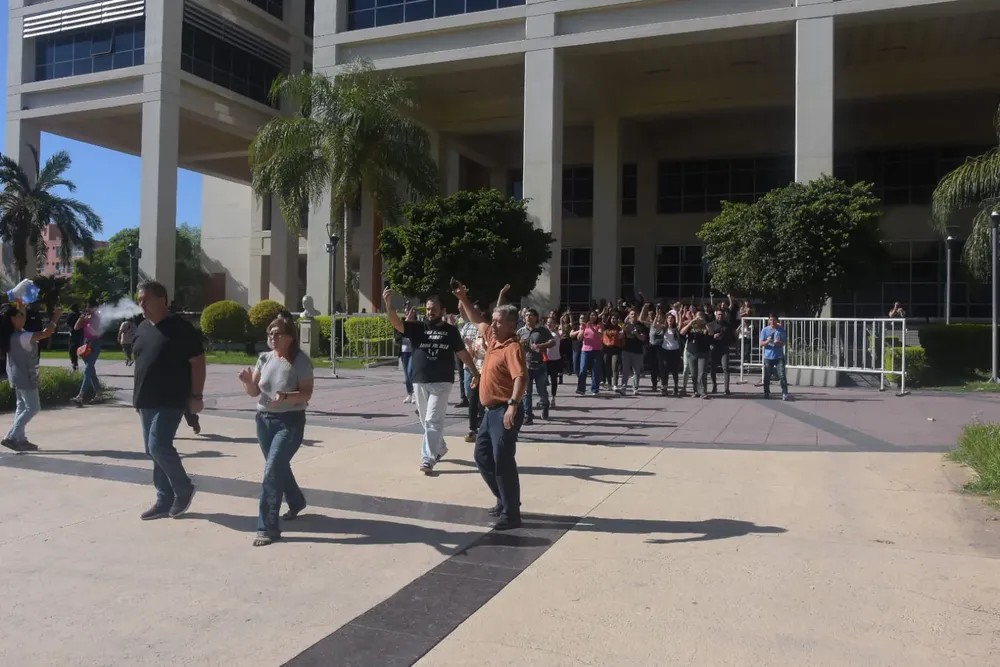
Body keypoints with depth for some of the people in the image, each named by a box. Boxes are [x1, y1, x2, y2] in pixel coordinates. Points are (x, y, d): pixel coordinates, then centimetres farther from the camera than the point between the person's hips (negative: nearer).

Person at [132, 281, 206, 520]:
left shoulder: (180, 328, -10)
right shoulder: (141, 329, 12)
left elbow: (197, 362, -10)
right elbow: (139, 362, 20)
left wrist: (196, 396, -14)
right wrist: (137, 397, 18)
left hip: (171, 401, -8)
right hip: (147, 402, 8)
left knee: (159, 446, -15)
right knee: (153, 451, 9)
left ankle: (184, 489, 7)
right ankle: (165, 501, 18)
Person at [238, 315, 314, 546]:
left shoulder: (301, 360, -11)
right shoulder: (265, 358, 3)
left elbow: (306, 394, -15)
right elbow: (254, 392, 3)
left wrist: (286, 396, -33)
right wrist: (247, 381, -18)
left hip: (290, 422, -6)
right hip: (264, 419, 6)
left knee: (272, 470, -14)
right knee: (279, 467, 20)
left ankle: (268, 527, -8)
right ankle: (296, 502, 47)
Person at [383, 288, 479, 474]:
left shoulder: (451, 331, 3)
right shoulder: (418, 328, 4)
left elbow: (463, 354, 8)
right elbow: (397, 323, -11)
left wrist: (475, 374, 6)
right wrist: (388, 305, -28)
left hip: (441, 383, -3)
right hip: (420, 382, 3)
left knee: (433, 421, -11)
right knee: (426, 421, 15)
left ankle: (428, 459, -12)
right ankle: (440, 448, 38)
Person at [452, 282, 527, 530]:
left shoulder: (512, 347, -17)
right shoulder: (493, 338, 10)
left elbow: (521, 377, -31)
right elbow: (478, 321, 29)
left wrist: (513, 405, -42)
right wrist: (463, 300, 24)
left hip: (505, 411, -10)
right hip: (491, 410, 10)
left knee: (503, 461, -7)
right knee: (482, 455, 17)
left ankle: (511, 514, 1)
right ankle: (504, 500, 29)